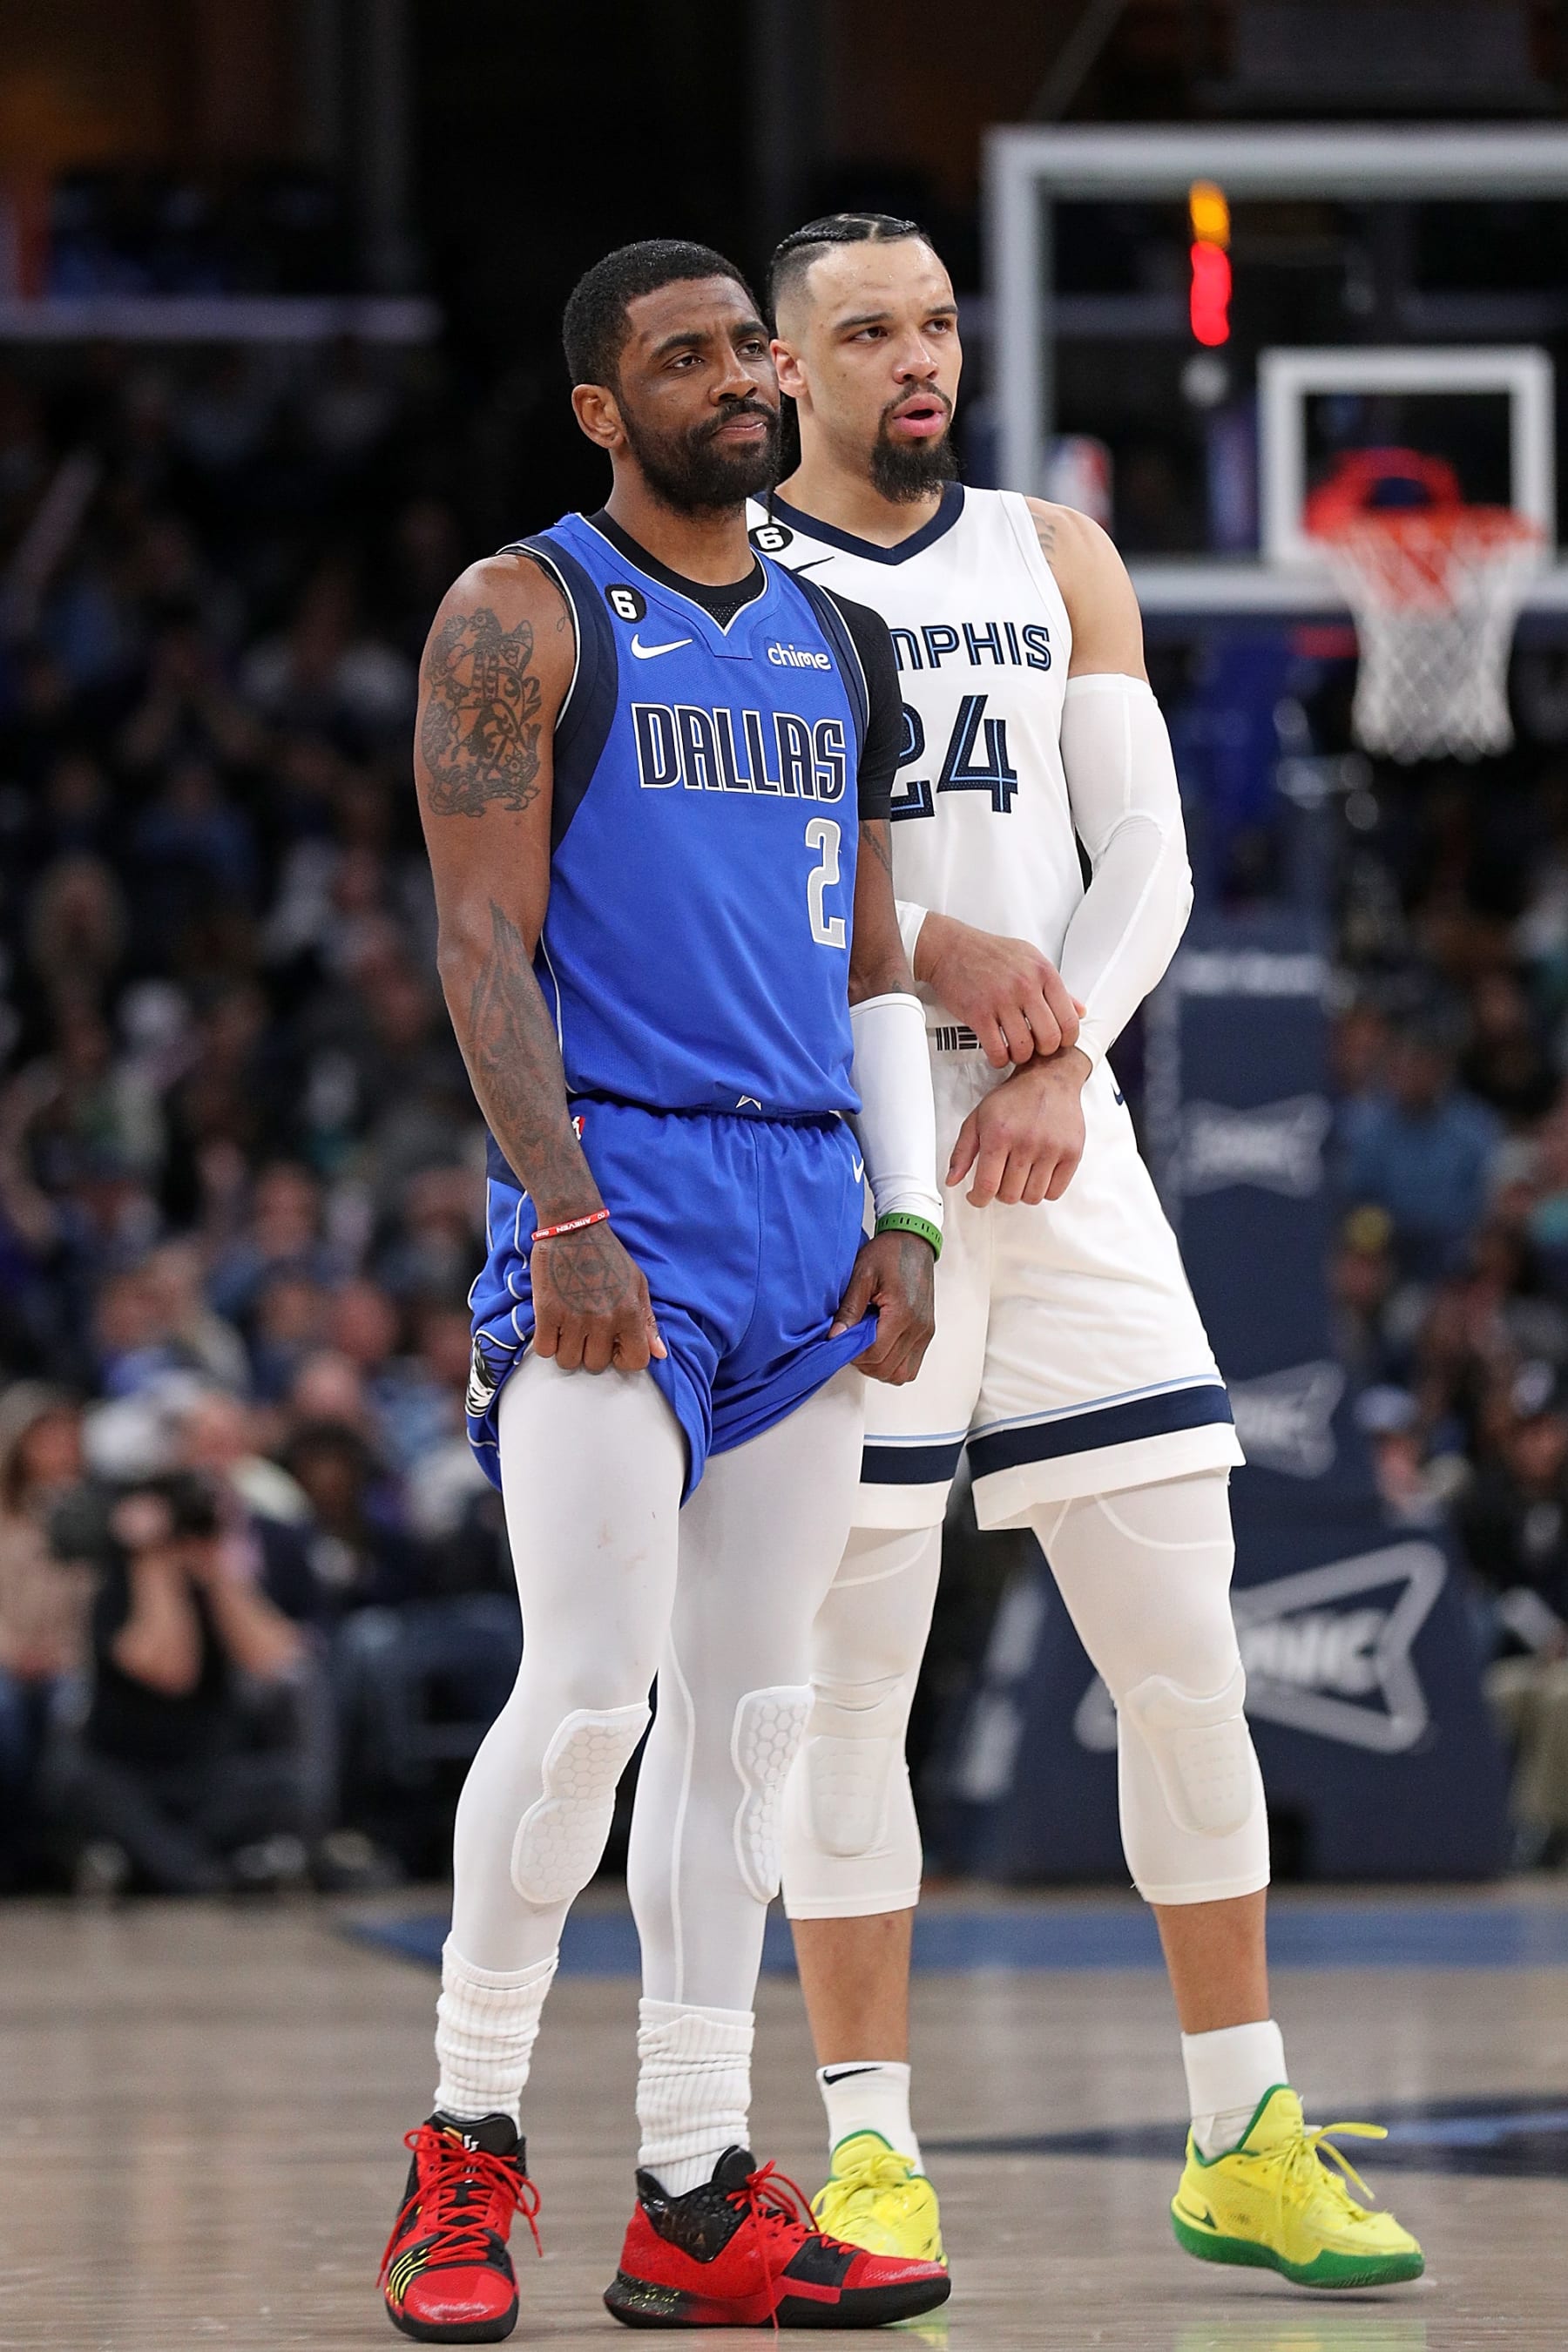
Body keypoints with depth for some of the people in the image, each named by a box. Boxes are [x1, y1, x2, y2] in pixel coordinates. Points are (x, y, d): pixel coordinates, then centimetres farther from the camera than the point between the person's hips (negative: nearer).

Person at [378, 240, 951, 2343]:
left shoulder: (837, 648, 17)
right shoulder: (523, 619, -2)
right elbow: (484, 942, -9)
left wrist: (906, 1213, 8)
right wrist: (569, 1218, -17)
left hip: (810, 1220, 6)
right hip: (614, 1200, -6)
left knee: (746, 1715, 5)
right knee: (589, 1694, -13)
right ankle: (468, 2152, 1)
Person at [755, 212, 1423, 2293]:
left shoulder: (1059, 560, 13)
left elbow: (1148, 858, 7)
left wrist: (1061, 1057, -10)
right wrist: (934, 947, -19)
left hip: (1059, 1148, 3)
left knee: (1185, 1658, 1)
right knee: (848, 1681, -2)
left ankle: (1243, 2139, 8)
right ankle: (870, 2145, 5)